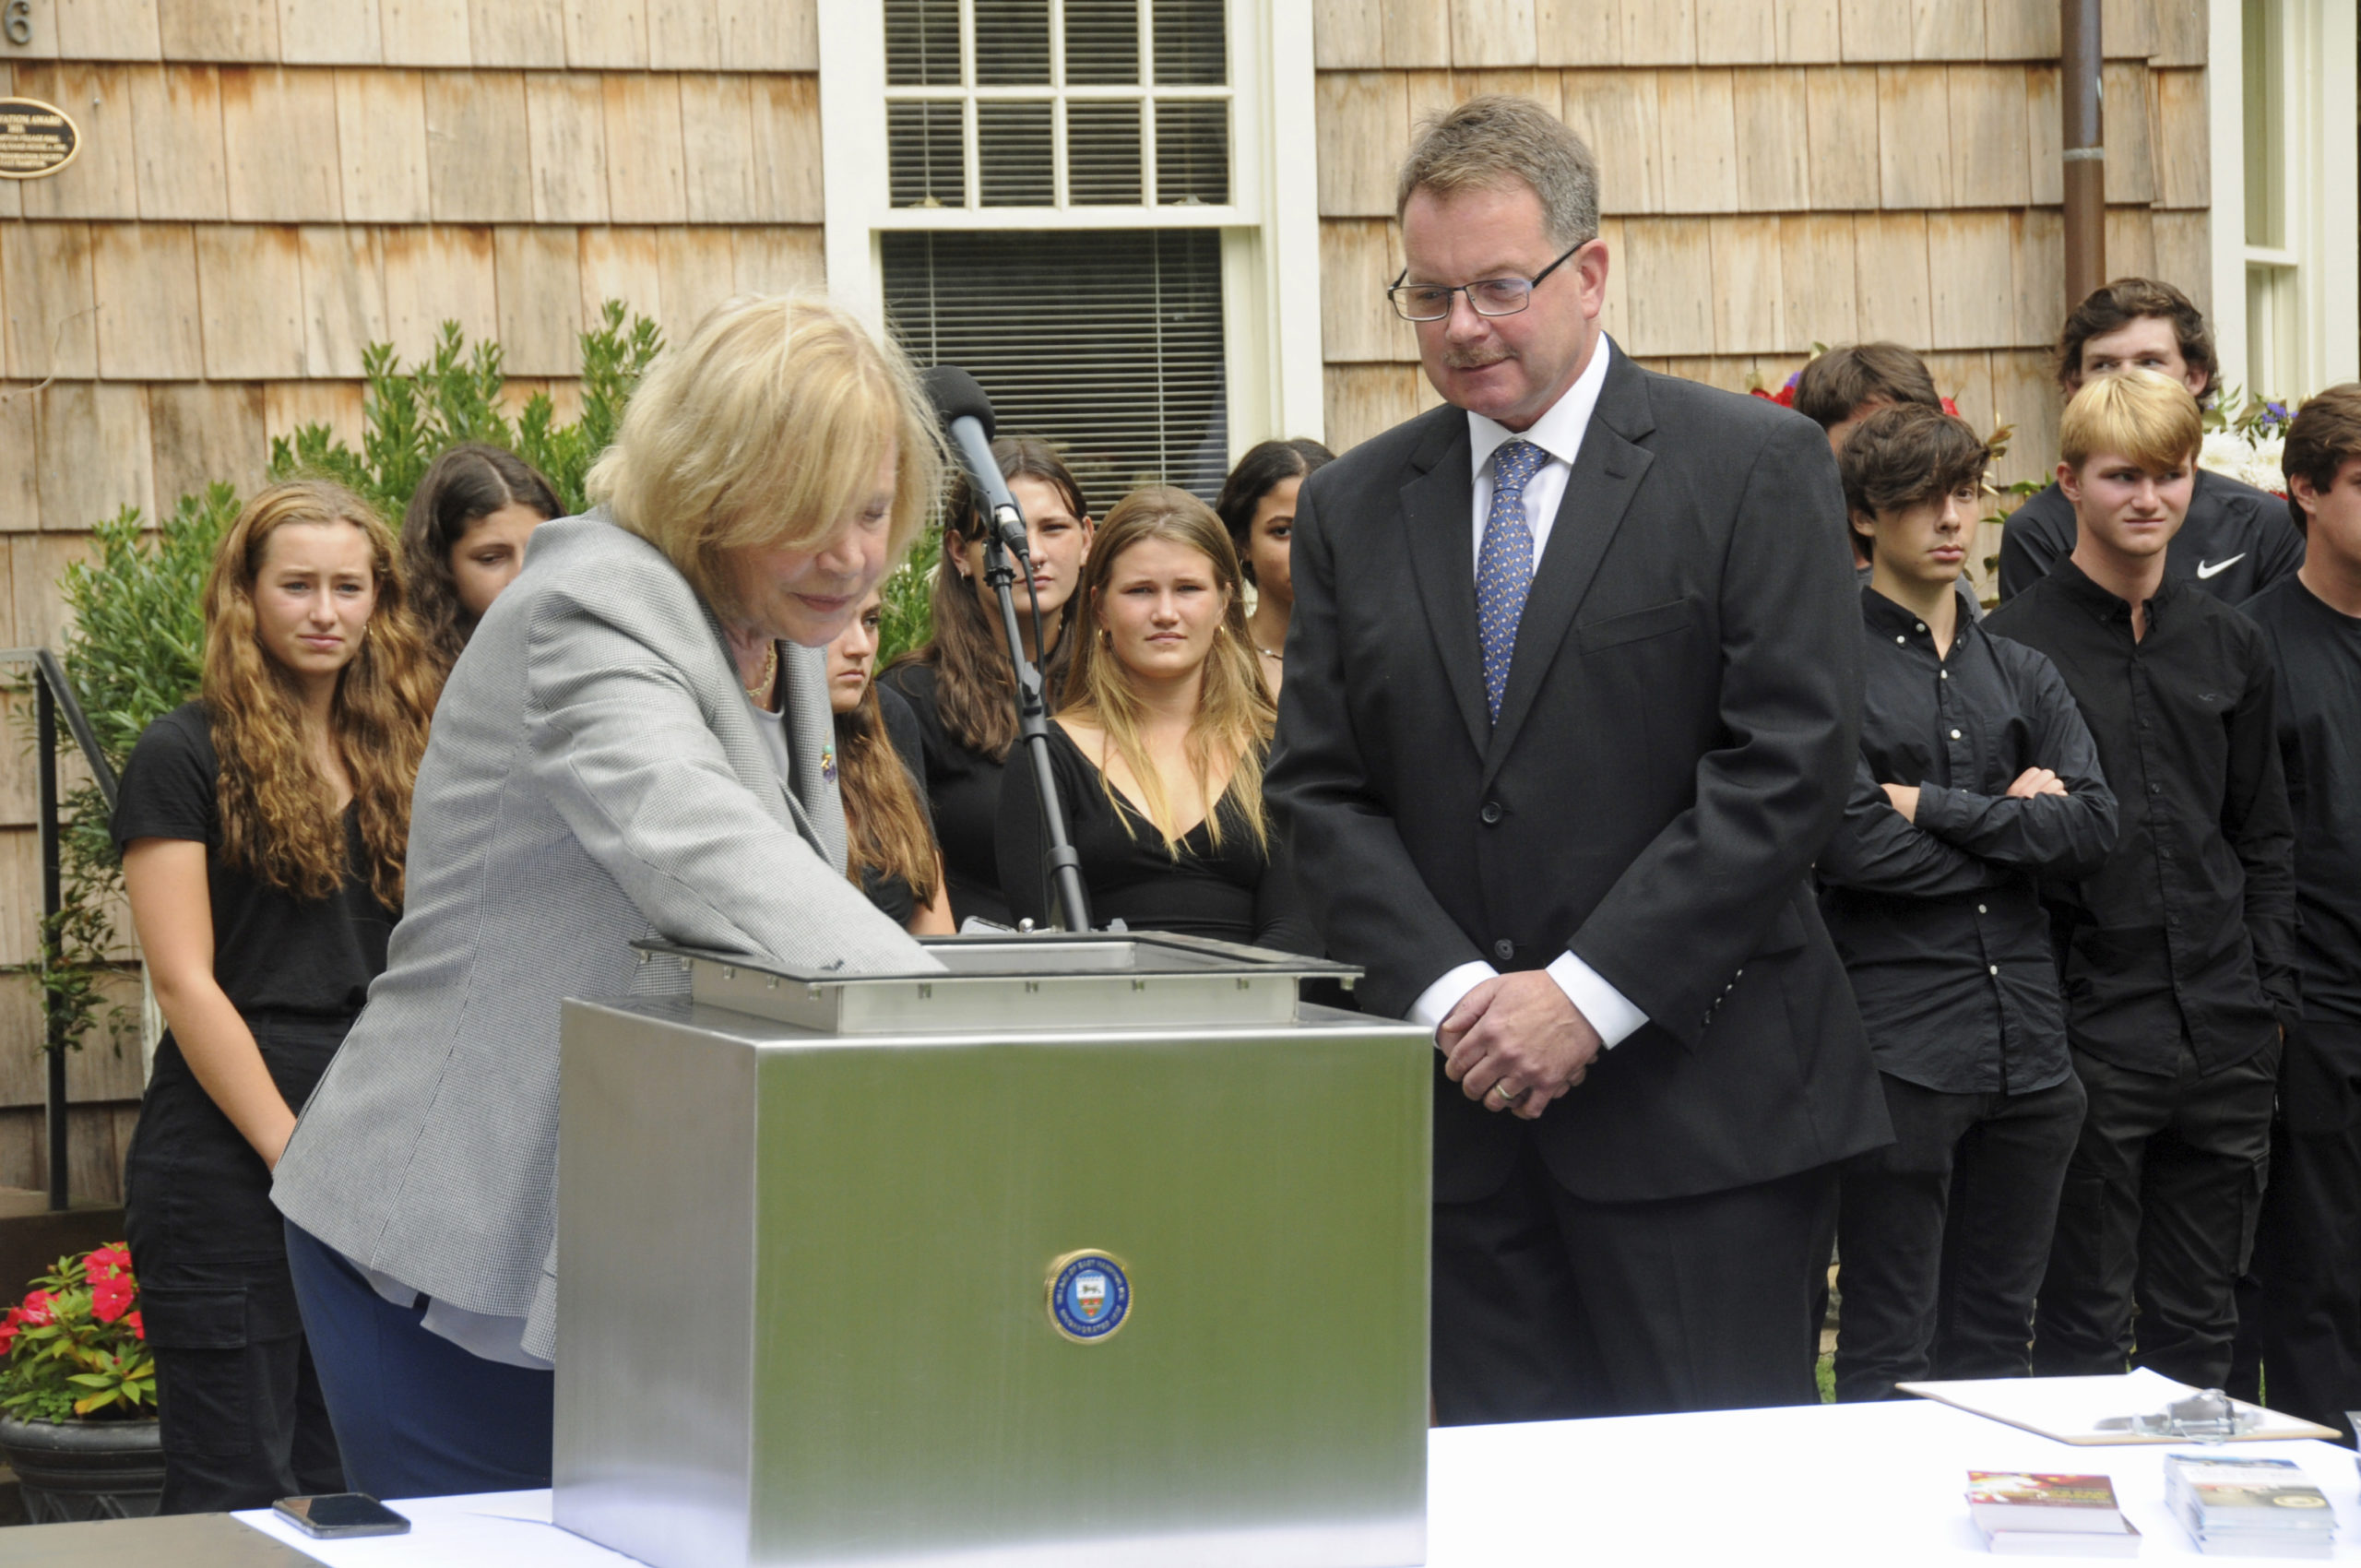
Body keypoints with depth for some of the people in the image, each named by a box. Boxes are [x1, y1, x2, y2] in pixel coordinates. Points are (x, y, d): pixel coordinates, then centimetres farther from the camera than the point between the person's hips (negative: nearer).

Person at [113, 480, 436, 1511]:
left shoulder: (398, 759, 16)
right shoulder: (185, 757, -3)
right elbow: (185, 983, -9)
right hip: (231, 1169, -6)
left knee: (346, 1493, 8)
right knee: (239, 1499, -4)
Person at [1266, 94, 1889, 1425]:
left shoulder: (1757, 468, -1)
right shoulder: (1355, 506, 12)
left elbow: (1790, 764, -8)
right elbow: (1321, 789, 8)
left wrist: (1585, 995, -13)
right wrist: (1451, 994, -8)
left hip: (1700, 1104, -3)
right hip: (1458, 1111, 4)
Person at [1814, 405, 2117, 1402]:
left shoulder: (2020, 674, 16)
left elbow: (2094, 826, 1)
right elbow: (1855, 849, -15)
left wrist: (1933, 808, -8)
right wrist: (2014, 822, -3)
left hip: (2027, 1046, 6)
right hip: (1897, 1047, -6)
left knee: (1994, 1339, 11)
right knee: (1888, 1354, -2)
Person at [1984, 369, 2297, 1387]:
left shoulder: (2230, 645, 12)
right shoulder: (2013, 645, -4)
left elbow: (2264, 840, 17)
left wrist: (2269, 995, 8)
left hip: (2224, 1037, 5)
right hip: (2088, 1032, -4)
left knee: (2199, 1322, 11)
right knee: (2084, 1324, 1)